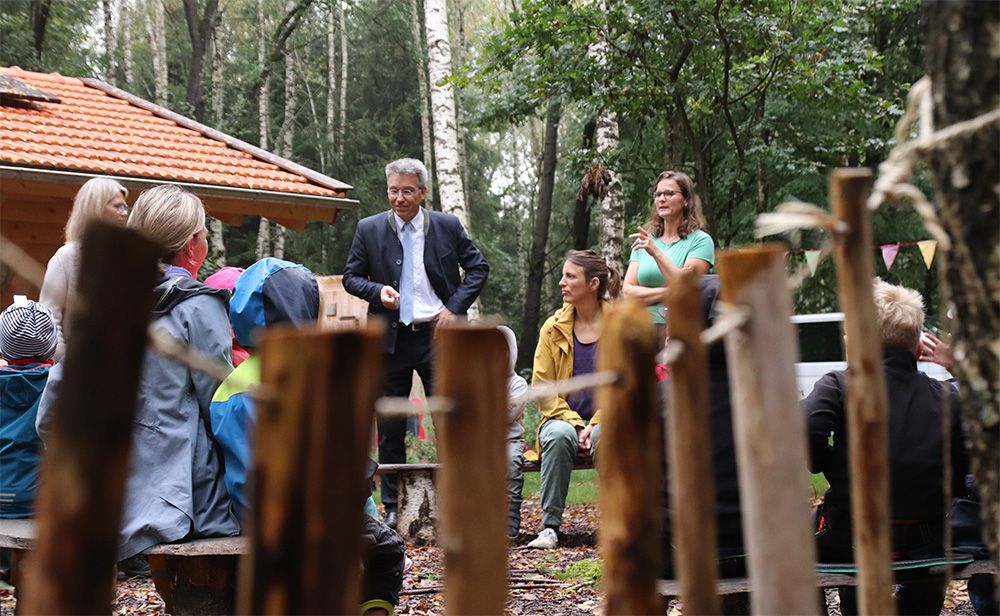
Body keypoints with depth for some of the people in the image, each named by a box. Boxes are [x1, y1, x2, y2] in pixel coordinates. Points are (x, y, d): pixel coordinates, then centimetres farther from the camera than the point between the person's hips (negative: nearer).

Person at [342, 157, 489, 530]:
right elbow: (350, 277, 8)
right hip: (390, 338, 1)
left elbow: (478, 268, 8)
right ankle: (393, 509, 15)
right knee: (390, 428, 6)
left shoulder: (448, 226, 3)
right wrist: (377, 290, -12)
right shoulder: (369, 229, 3)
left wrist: (456, 307, -4)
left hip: (437, 335, -1)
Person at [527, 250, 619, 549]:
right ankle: (550, 526, -27)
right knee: (559, 435, -34)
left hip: (606, 421, -1)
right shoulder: (553, 328, 4)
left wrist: (595, 424, -18)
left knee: (606, 438, -37)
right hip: (563, 417, 2)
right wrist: (575, 424, -13)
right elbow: (543, 389, 1)